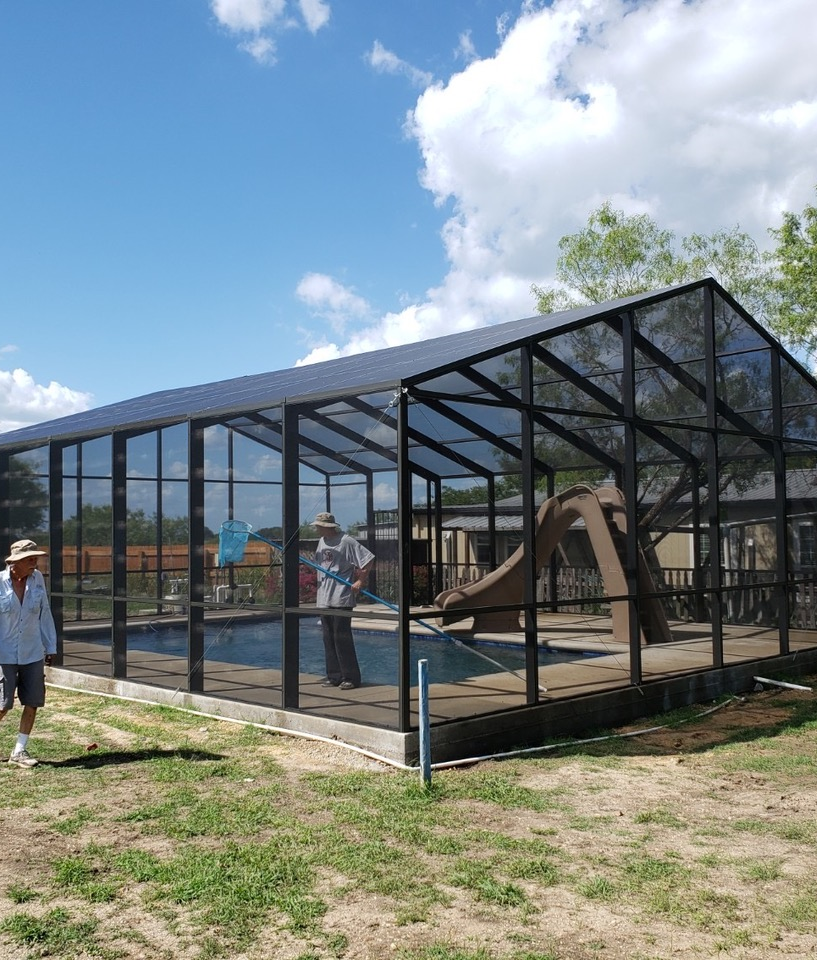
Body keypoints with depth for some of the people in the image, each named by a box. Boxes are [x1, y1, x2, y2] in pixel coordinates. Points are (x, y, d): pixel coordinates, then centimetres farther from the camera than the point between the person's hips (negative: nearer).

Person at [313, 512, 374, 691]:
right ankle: (334, 676, 19)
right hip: (324, 598, 8)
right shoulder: (322, 541, 12)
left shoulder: (346, 541, -13)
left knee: (342, 637, -7)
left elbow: (368, 559, -14)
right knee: (329, 639, 11)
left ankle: (351, 677, 1)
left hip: (341, 598, -8)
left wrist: (360, 581, -14)